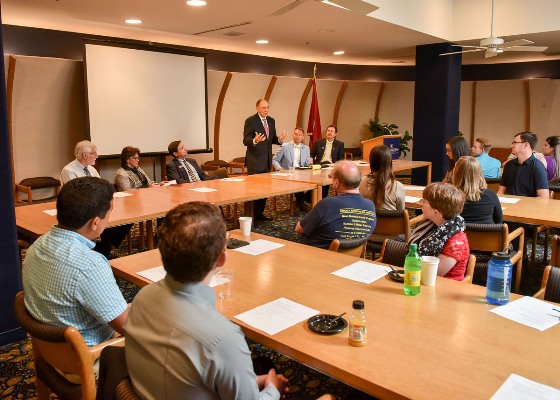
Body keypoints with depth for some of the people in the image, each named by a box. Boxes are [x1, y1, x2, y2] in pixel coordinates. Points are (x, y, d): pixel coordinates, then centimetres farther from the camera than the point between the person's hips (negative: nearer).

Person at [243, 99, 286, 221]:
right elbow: (245, 141, -14)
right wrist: (255, 141, -35)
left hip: (267, 161, 7)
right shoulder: (250, 121, -10)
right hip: (255, 161, -7)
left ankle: (259, 213, 23)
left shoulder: (271, 121, 11)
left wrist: (279, 139, -6)